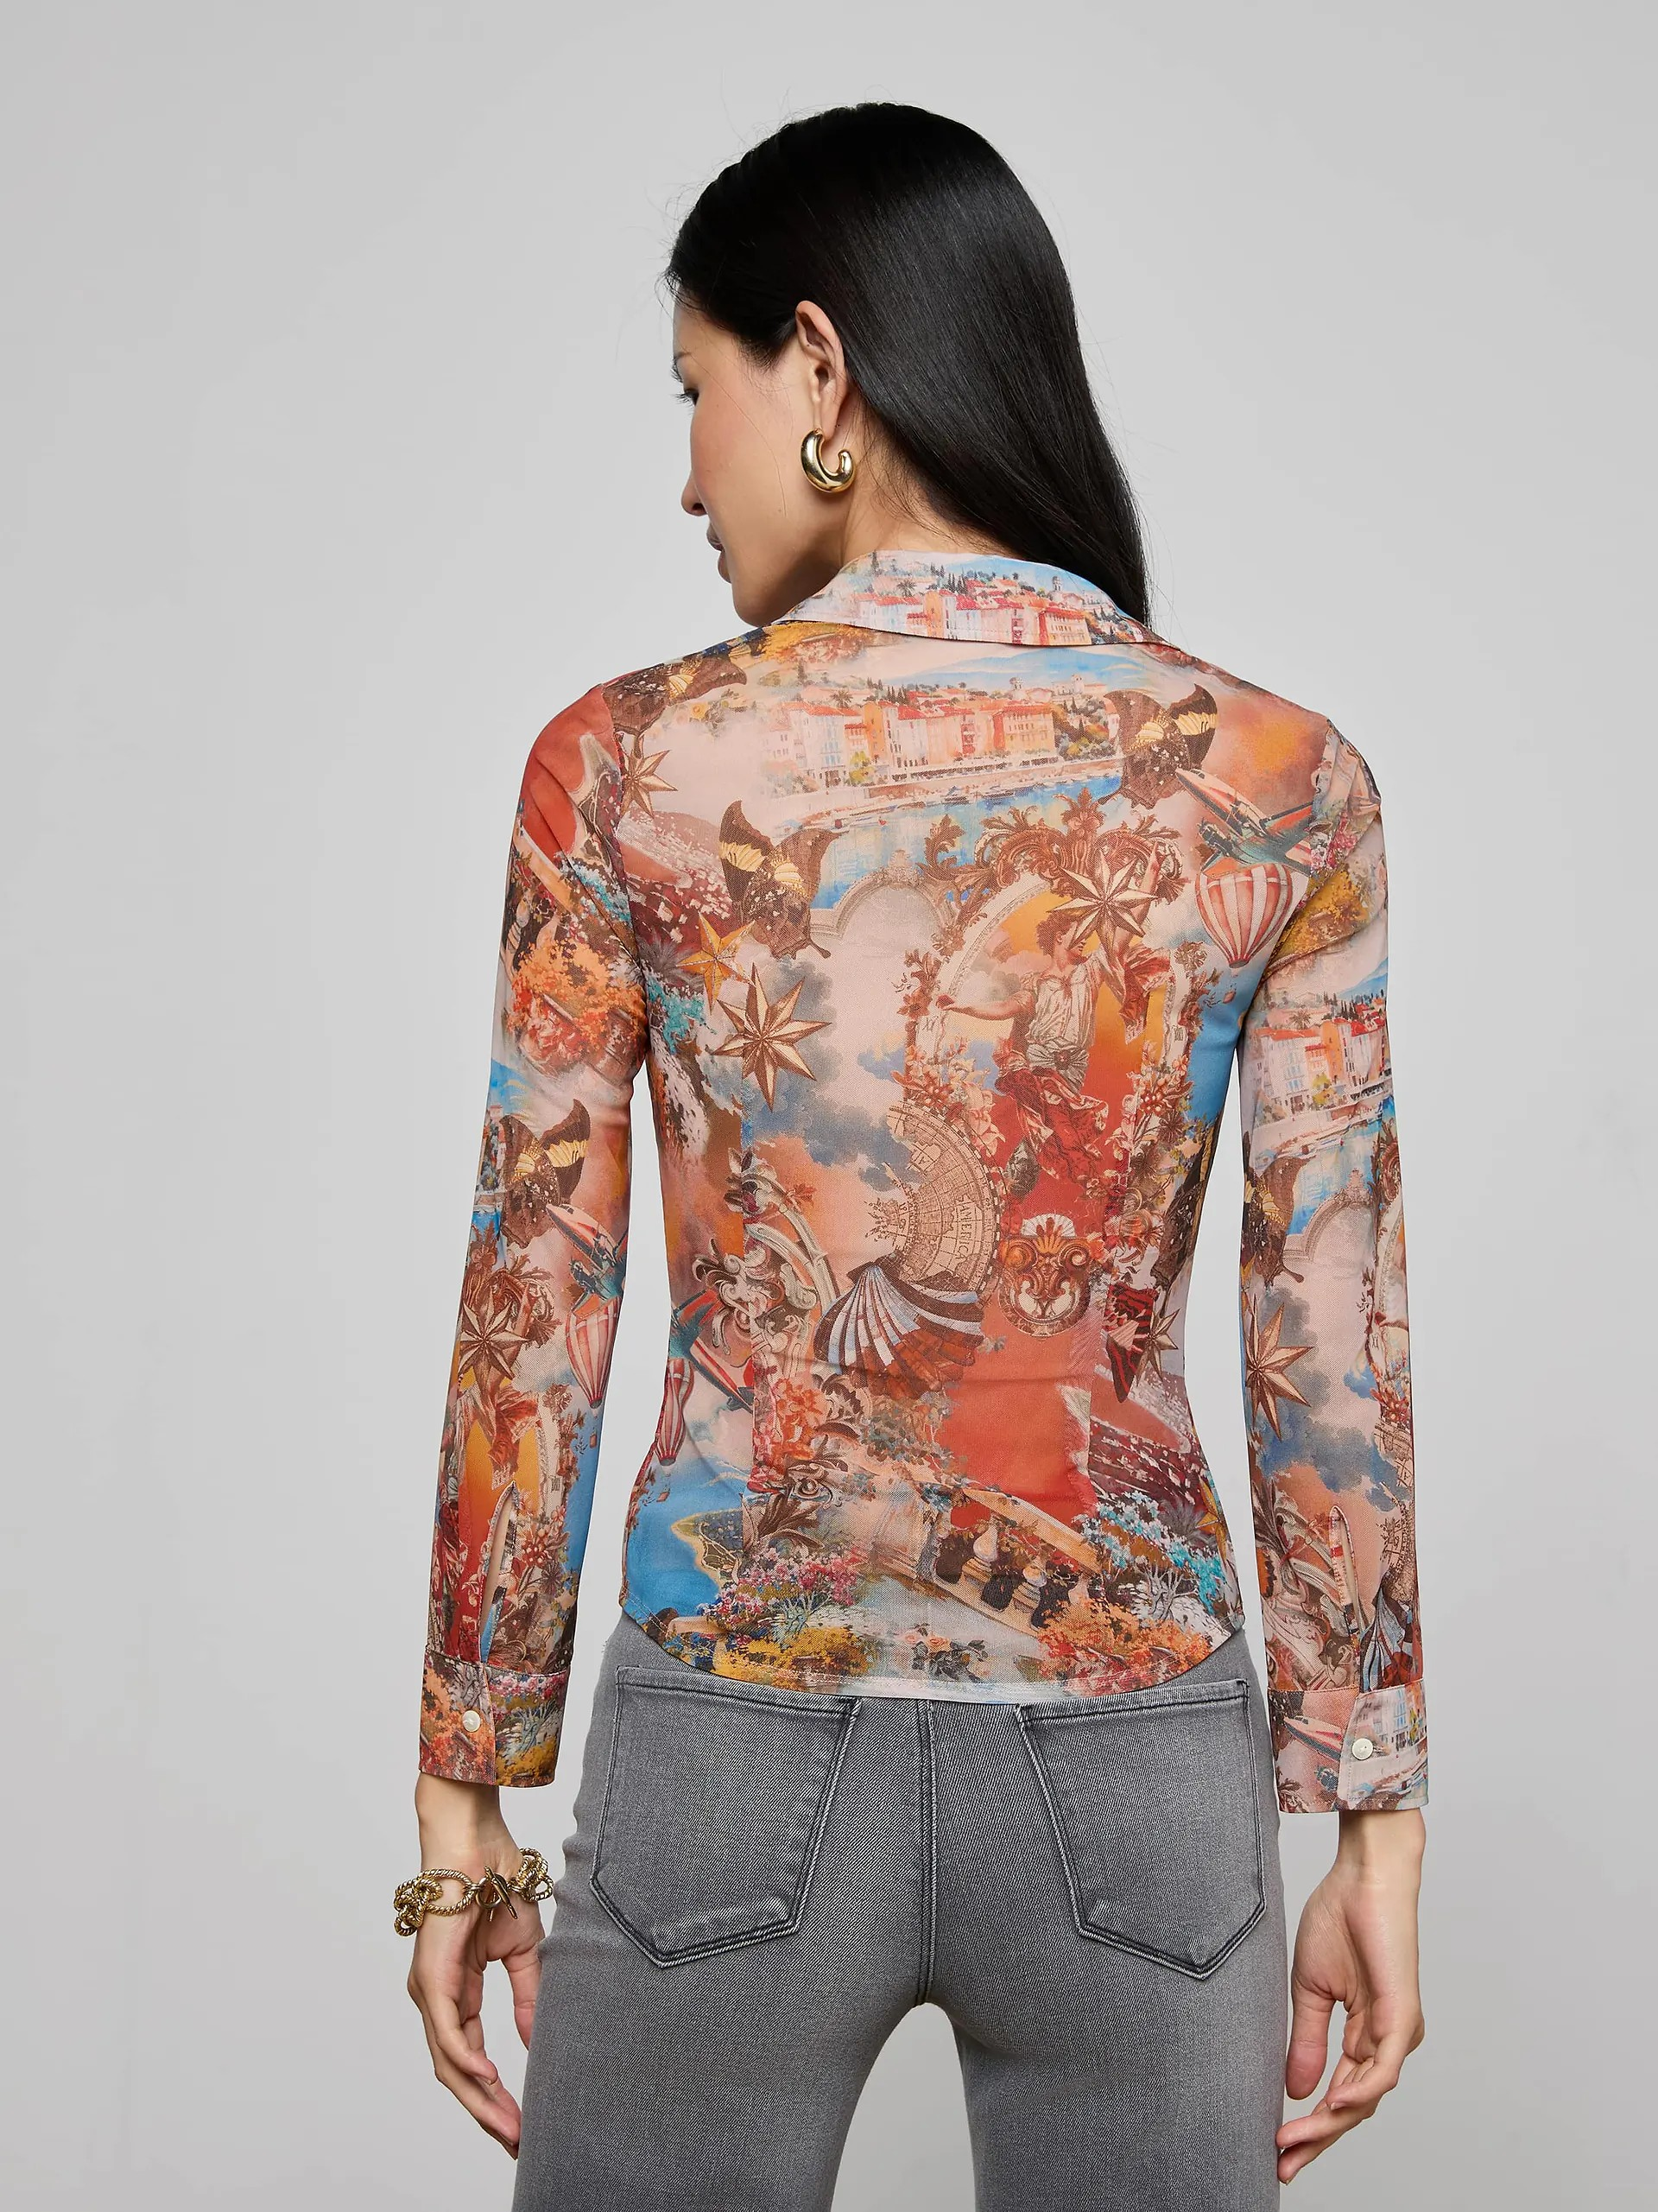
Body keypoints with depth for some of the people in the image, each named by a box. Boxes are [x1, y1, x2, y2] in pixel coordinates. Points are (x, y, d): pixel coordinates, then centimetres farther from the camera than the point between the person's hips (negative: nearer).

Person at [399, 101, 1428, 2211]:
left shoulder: (627, 765, -7)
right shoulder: (1281, 780, -4)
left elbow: (530, 1323, -4)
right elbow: (1334, 1348, -3)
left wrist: (466, 1794, 6)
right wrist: (1373, 1812, 5)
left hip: (732, 1754, -1)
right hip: (1137, 1775, 1)